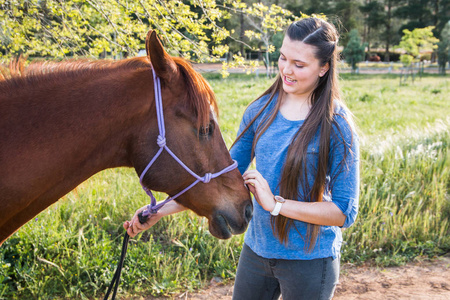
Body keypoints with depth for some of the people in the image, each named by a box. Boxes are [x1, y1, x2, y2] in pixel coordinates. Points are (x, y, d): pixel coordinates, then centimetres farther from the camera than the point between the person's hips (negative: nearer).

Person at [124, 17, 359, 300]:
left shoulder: (337, 126, -16)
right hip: (256, 249, 5)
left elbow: (345, 212, -16)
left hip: (309, 259, -4)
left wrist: (276, 204, -26)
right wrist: (162, 210, -3)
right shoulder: (261, 110, -2)